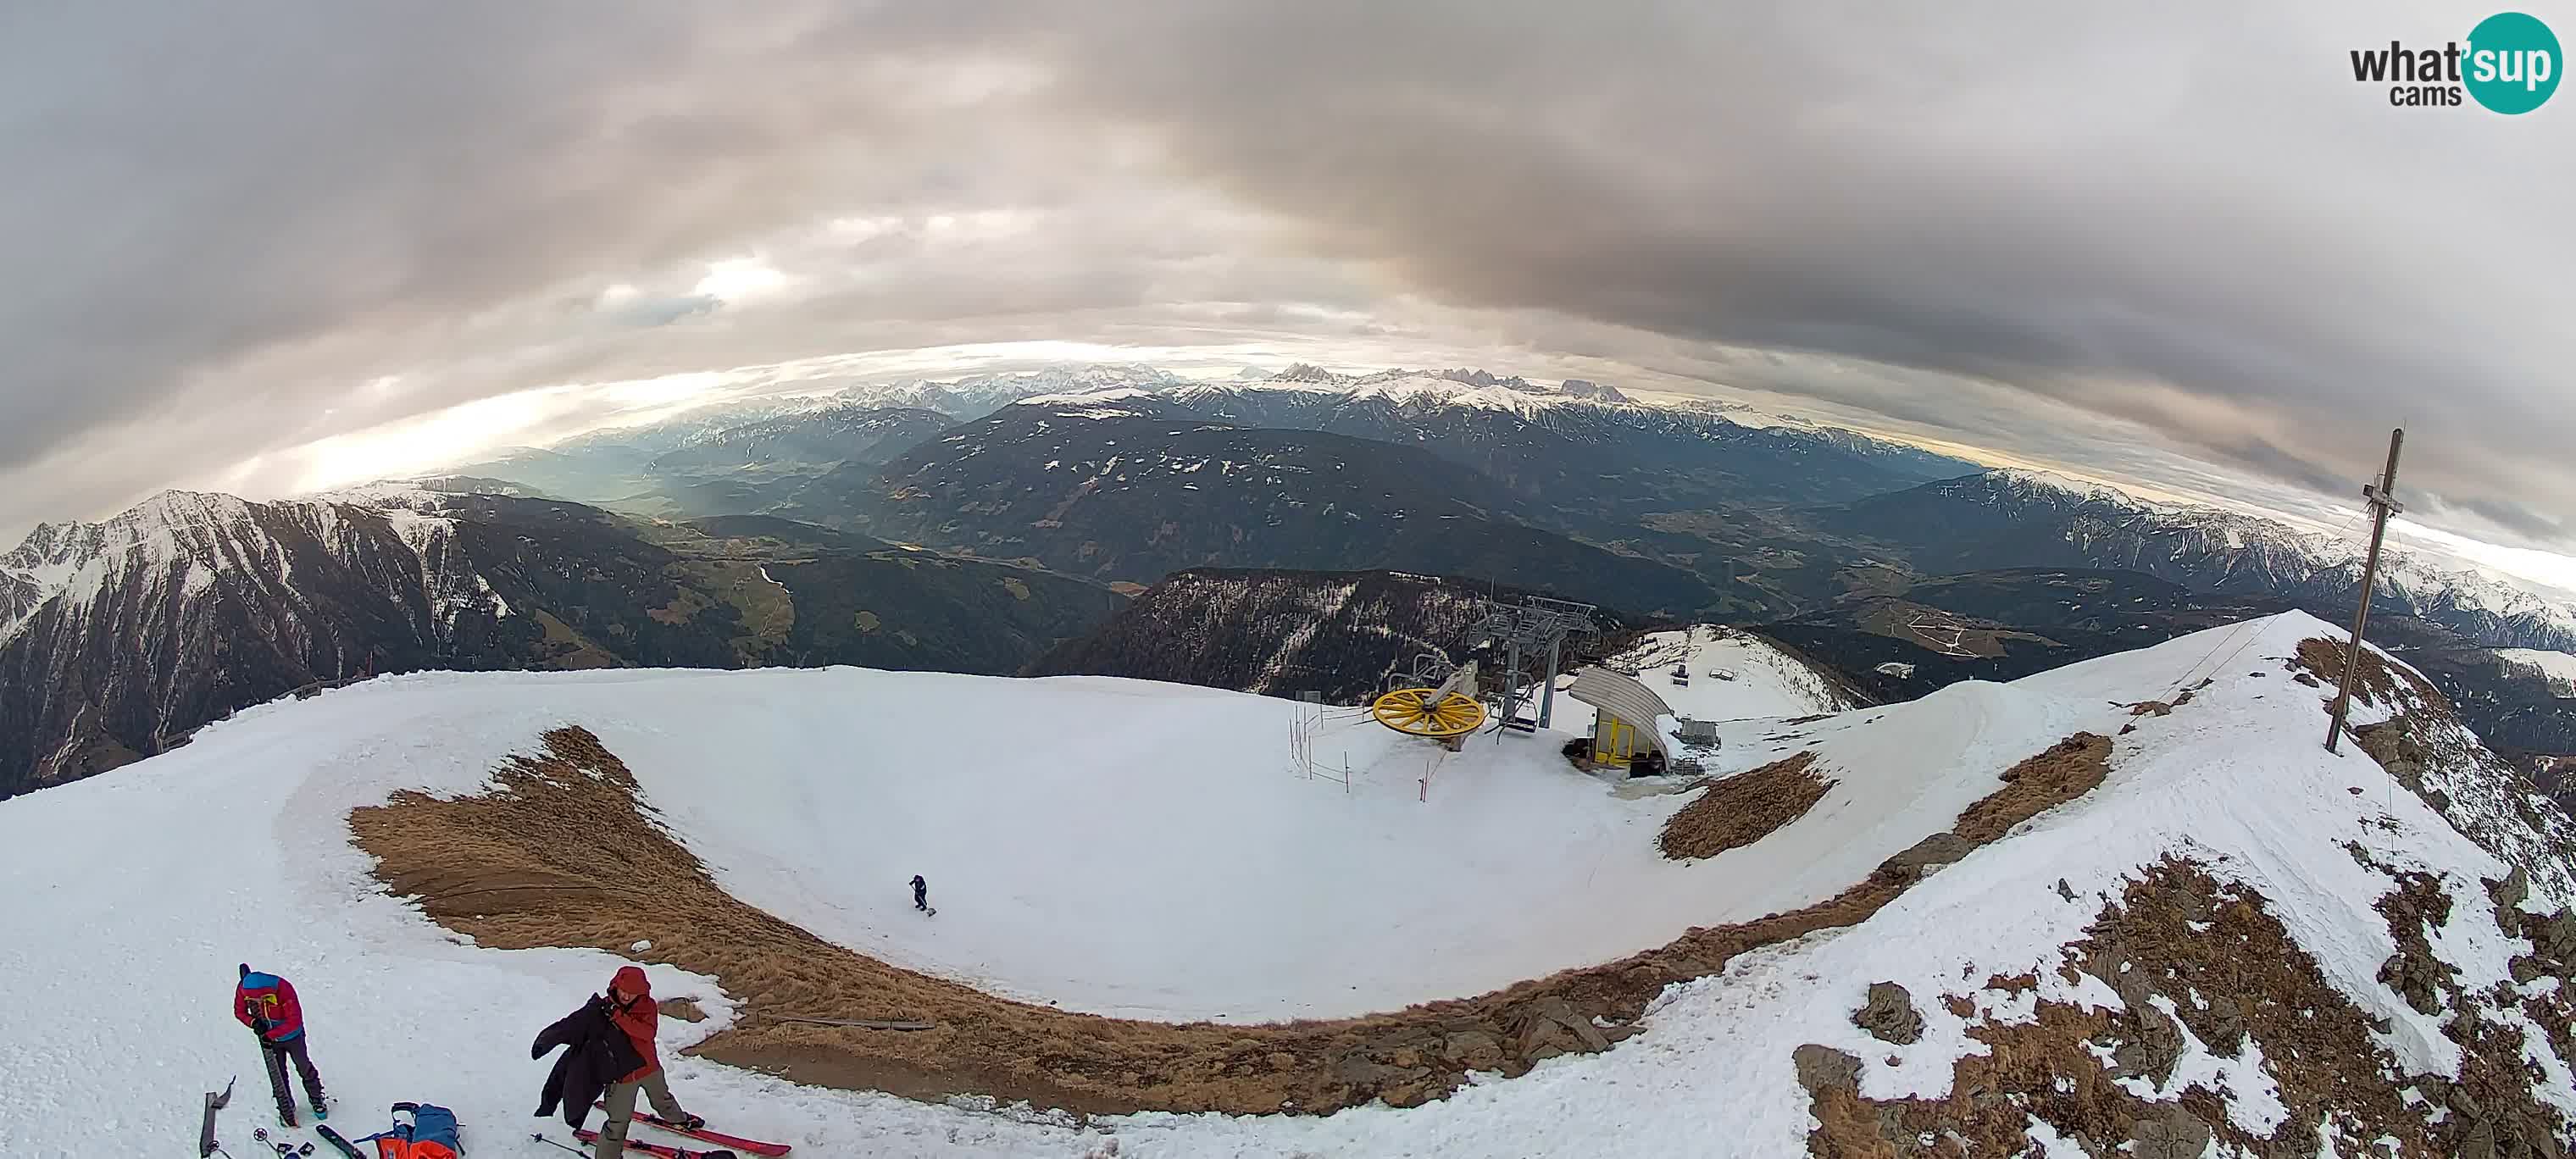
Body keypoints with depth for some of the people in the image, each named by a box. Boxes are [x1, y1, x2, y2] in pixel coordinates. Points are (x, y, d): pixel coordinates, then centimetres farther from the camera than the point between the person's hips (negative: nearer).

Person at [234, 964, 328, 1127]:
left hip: (291, 1036, -2)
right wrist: (253, 1022, -25)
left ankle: (317, 1100, 36)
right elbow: (239, 1011, -6)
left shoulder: (284, 988, -36)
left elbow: (295, 1021, -31)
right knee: (278, 1076, 11)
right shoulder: (243, 989, -25)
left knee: (305, 1069, 15)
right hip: (268, 1038, 2)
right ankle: (286, 1108, 31)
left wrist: (270, 1035, -35)